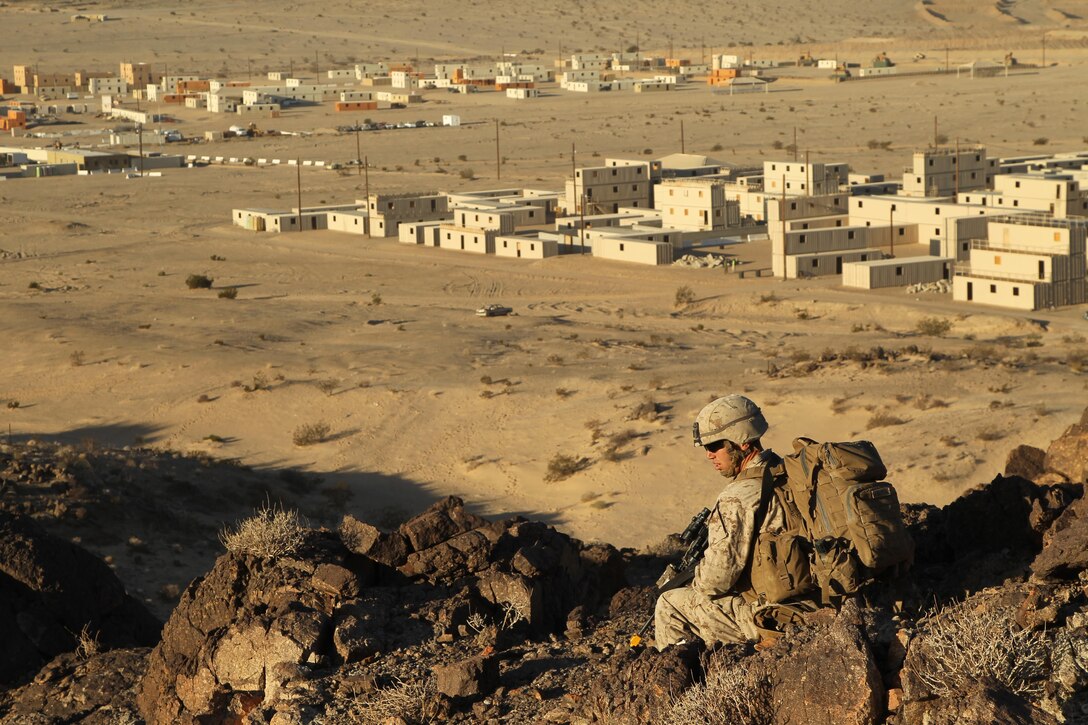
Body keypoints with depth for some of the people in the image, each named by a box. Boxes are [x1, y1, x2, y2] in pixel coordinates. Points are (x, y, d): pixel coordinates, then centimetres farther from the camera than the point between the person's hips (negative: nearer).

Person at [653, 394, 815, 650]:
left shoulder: (738, 499, -22)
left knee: (669, 607, 7)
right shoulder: (788, 473, 5)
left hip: (772, 618, -9)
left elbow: (716, 579, -20)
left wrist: (695, 587, 4)